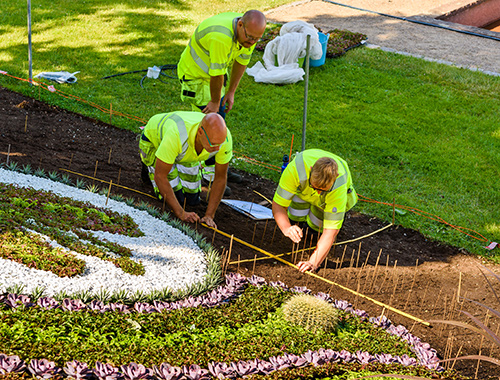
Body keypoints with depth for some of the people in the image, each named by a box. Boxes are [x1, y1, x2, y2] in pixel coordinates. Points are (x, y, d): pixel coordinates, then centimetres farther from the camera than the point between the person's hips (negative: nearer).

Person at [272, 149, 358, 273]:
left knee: (317, 225, -17)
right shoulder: (295, 169, -44)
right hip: (303, 187, 1)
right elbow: (278, 205, -36)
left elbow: (331, 231, -43)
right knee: (296, 216, -20)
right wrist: (286, 228, -56)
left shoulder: (338, 187, -45)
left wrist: (313, 262, -53)